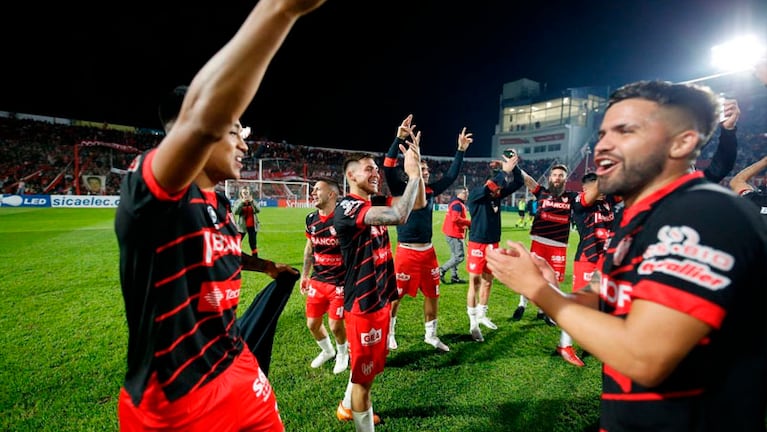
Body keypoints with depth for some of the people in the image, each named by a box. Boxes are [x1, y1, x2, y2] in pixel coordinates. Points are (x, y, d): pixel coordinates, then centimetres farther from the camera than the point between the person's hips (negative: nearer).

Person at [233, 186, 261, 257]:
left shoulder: (253, 201, 3)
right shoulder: (238, 202, -2)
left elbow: (258, 210, -13)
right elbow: (234, 212, -18)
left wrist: (252, 201, -24)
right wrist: (242, 202, -24)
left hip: (252, 226, 2)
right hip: (242, 226, -2)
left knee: (253, 243, 9)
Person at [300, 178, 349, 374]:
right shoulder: (311, 219, 2)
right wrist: (304, 275, 18)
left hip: (340, 282, -6)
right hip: (317, 280, 6)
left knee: (335, 325, 2)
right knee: (312, 323, 12)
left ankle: (342, 353, 36)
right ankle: (327, 350, 43)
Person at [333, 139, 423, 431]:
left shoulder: (375, 203, 5)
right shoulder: (347, 207, -21)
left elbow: (419, 202, 6)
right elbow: (399, 216, -34)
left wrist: (417, 167, -7)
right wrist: (413, 173, -24)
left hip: (380, 297, 9)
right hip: (363, 302, -9)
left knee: (370, 363, 26)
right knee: (365, 370, 8)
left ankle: (347, 406, 50)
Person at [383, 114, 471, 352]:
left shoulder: (430, 190, 8)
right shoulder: (401, 190, -7)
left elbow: (451, 176, 17)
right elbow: (389, 168, -21)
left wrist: (460, 150, 14)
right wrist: (399, 139, -29)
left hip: (428, 251, 6)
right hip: (407, 252, -6)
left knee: (432, 294, 15)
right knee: (396, 294, 7)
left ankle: (430, 335, 35)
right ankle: (389, 332, 30)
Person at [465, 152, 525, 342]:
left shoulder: (498, 195, 5)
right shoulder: (476, 194, -12)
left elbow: (519, 182, 4)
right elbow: (488, 188, -33)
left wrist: (513, 166, -10)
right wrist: (504, 171, -31)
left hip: (493, 243, 7)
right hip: (478, 243, -6)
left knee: (487, 281, 16)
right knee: (475, 283, 0)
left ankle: (481, 315, 32)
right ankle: (473, 323, 9)